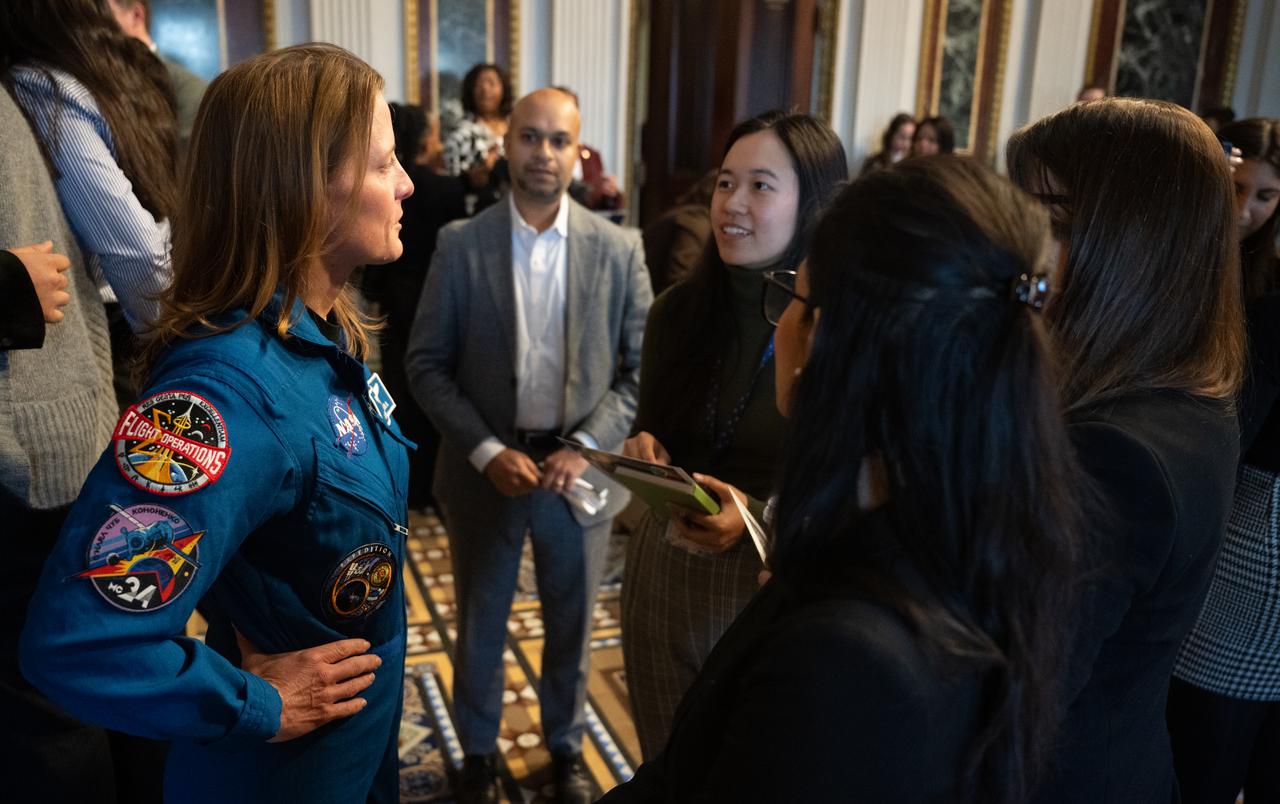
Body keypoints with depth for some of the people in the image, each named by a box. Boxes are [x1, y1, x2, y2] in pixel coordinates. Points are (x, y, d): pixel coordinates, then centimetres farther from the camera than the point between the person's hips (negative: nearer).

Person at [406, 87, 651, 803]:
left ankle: (566, 746, 42)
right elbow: (428, 364, -4)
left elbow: (644, 366, -3)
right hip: (485, 469, 0)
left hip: (579, 469, 1)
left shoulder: (619, 249, -5)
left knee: (571, 624, 17)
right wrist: (487, 451, -14)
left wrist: (587, 447, -14)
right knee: (480, 623, 17)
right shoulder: (461, 245, -6)